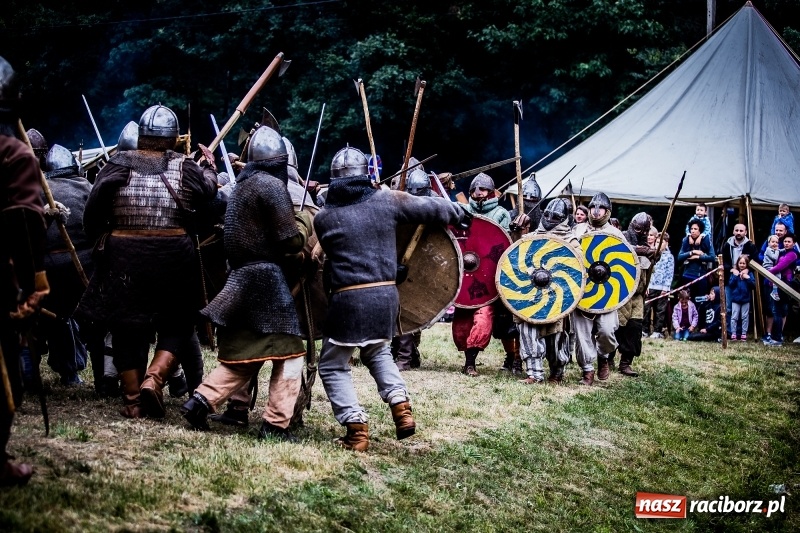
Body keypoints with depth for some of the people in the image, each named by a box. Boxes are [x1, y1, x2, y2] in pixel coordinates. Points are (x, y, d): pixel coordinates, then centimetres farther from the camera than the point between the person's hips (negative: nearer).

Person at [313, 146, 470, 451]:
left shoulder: (323, 218, -2)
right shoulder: (386, 201, 1)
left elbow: (324, 255, 11)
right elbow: (431, 208, 7)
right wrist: (459, 213, 27)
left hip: (348, 299, -4)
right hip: (386, 295, 4)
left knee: (333, 366, 11)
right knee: (377, 351, 30)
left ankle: (357, 428, -1)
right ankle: (401, 407, 13)